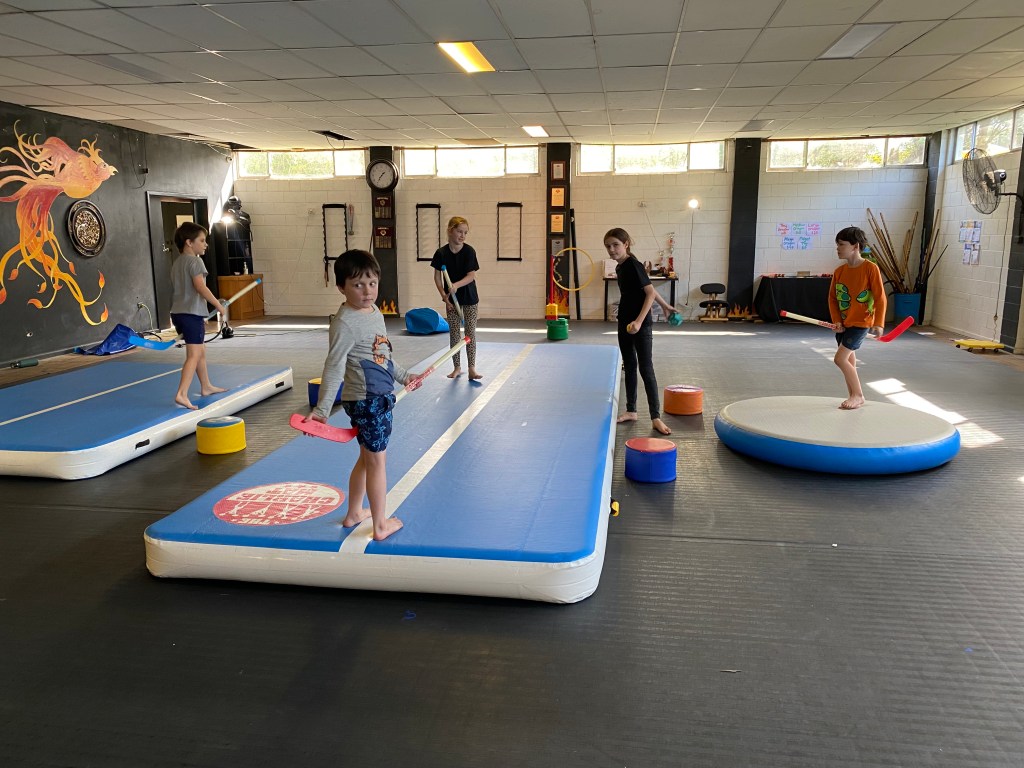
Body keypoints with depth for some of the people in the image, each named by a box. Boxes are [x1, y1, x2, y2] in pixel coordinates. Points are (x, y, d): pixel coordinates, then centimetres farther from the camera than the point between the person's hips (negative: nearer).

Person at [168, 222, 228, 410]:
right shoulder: (194, 261, -11)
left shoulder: (176, 262, 18)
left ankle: (206, 386, 34)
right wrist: (219, 305, -14)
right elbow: (200, 287, -20)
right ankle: (181, 394, -21)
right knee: (194, 355, -12)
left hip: (178, 312, 10)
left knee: (201, 351, 22)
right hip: (192, 313, -10)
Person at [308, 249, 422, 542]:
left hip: (380, 397, 9)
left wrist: (403, 376, 25)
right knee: (377, 461, 3)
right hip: (366, 400, -9)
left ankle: (353, 513, 37)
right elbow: (333, 367, -22)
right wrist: (321, 409, -23)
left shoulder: (374, 311, 8)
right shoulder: (346, 323, -20)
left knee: (367, 458, 21)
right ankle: (381, 525, 17)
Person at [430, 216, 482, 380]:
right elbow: (437, 277, -1)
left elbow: (471, 275, -16)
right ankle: (457, 367, 18)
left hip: (469, 298, -2)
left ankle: (472, 369, 0)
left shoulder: (469, 251, -10)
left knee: (470, 332, -1)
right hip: (451, 299, 2)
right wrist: (444, 296, -11)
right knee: (454, 333, 7)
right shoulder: (441, 253, -6)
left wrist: (456, 285, -32)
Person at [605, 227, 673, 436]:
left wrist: (639, 321, -27)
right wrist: (665, 305, 27)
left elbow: (650, 292, -19)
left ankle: (656, 417, -5)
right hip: (624, 324, 9)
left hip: (641, 325, -9)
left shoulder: (634, 265, -16)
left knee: (646, 369, -8)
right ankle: (631, 411, 22)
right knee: (629, 367, 13)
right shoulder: (619, 268, 8)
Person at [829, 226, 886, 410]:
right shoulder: (839, 271, 2)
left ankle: (858, 394, 2)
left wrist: (879, 324, -16)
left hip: (861, 322, -6)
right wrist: (836, 320, -4)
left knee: (840, 358, -15)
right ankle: (855, 397, 27)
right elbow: (832, 298, 8)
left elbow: (880, 298, -12)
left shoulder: (870, 268, -13)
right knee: (849, 361, 13)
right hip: (843, 324, 6)